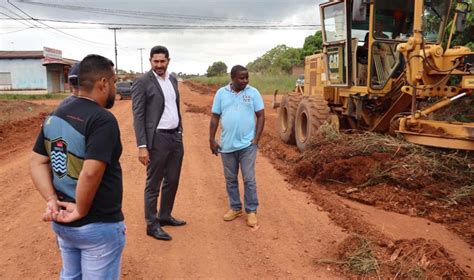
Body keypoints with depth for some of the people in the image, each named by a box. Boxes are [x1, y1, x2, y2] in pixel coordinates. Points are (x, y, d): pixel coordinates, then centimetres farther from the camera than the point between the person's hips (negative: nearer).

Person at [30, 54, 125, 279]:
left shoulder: (54, 117, 5)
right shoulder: (103, 119, -20)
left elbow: (37, 163, 3)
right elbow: (91, 173, -28)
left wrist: (52, 200, -5)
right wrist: (81, 211, -16)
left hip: (62, 222, 8)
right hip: (98, 225, -8)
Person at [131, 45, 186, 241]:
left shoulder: (172, 80, 11)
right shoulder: (142, 82, -10)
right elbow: (138, 116, -13)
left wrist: (180, 131, 16)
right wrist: (142, 146, -18)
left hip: (175, 137, 7)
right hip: (157, 139, -7)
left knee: (172, 180, 17)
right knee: (153, 184, 4)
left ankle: (165, 216, 34)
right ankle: (152, 225, 18)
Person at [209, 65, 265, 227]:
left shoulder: (253, 92, -2)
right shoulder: (221, 93, 2)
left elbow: (261, 116, -1)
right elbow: (215, 118, 5)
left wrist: (256, 139, -7)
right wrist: (212, 140, 0)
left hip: (247, 144, -2)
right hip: (227, 145, 2)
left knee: (249, 179, 1)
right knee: (230, 179, 12)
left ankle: (251, 211, 15)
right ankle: (235, 208, 28)